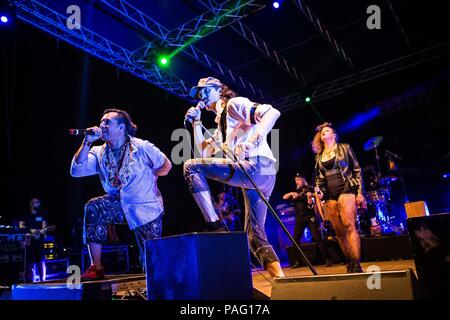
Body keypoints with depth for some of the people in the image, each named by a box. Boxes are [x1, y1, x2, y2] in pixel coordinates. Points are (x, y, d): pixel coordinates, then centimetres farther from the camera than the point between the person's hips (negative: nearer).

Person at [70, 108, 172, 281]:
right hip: (119, 204, 4)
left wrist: (147, 177, 1)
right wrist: (87, 143, -20)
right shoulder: (99, 152, 0)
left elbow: (166, 165, -1)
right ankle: (96, 267, -16)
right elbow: (76, 171, -15)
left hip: (147, 208, -3)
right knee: (92, 208, -25)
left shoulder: (142, 147, -11)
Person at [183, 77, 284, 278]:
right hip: (253, 177, 10)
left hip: (256, 167, -10)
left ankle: (215, 227, -15)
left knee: (190, 167, -10)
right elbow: (203, 152, 30)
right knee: (254, 234, 11)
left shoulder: (235, 104, 7)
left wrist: (253, 141, -24)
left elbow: (272, 112, -9)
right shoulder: (221, 128, 32)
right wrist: (196, 122, 27)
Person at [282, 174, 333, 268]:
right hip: (299, 218, 5)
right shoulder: (296, 192, 16)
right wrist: (291, 193, -11)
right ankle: (297, 261, 5)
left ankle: (327, 259, -7)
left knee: (317, 238, -10)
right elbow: (284, 197, 6)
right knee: (295, 239, -2)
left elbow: (311, 205, -8)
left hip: (310, 217, -4)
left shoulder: (309, 190, 1)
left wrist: (309, 197, -25)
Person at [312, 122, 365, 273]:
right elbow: (318, 178, 21)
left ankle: (356, 264, -18)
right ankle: (350, 263, 8)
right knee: (339, 231, 1)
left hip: (346, 189, -4)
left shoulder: (344, 148, 8)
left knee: (349, 226, -17)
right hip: (329, 195, 4)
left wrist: (359, 192, -4)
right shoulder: (319, 156, 18)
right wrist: (318, 190, 1)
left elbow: (357, 170, 5)